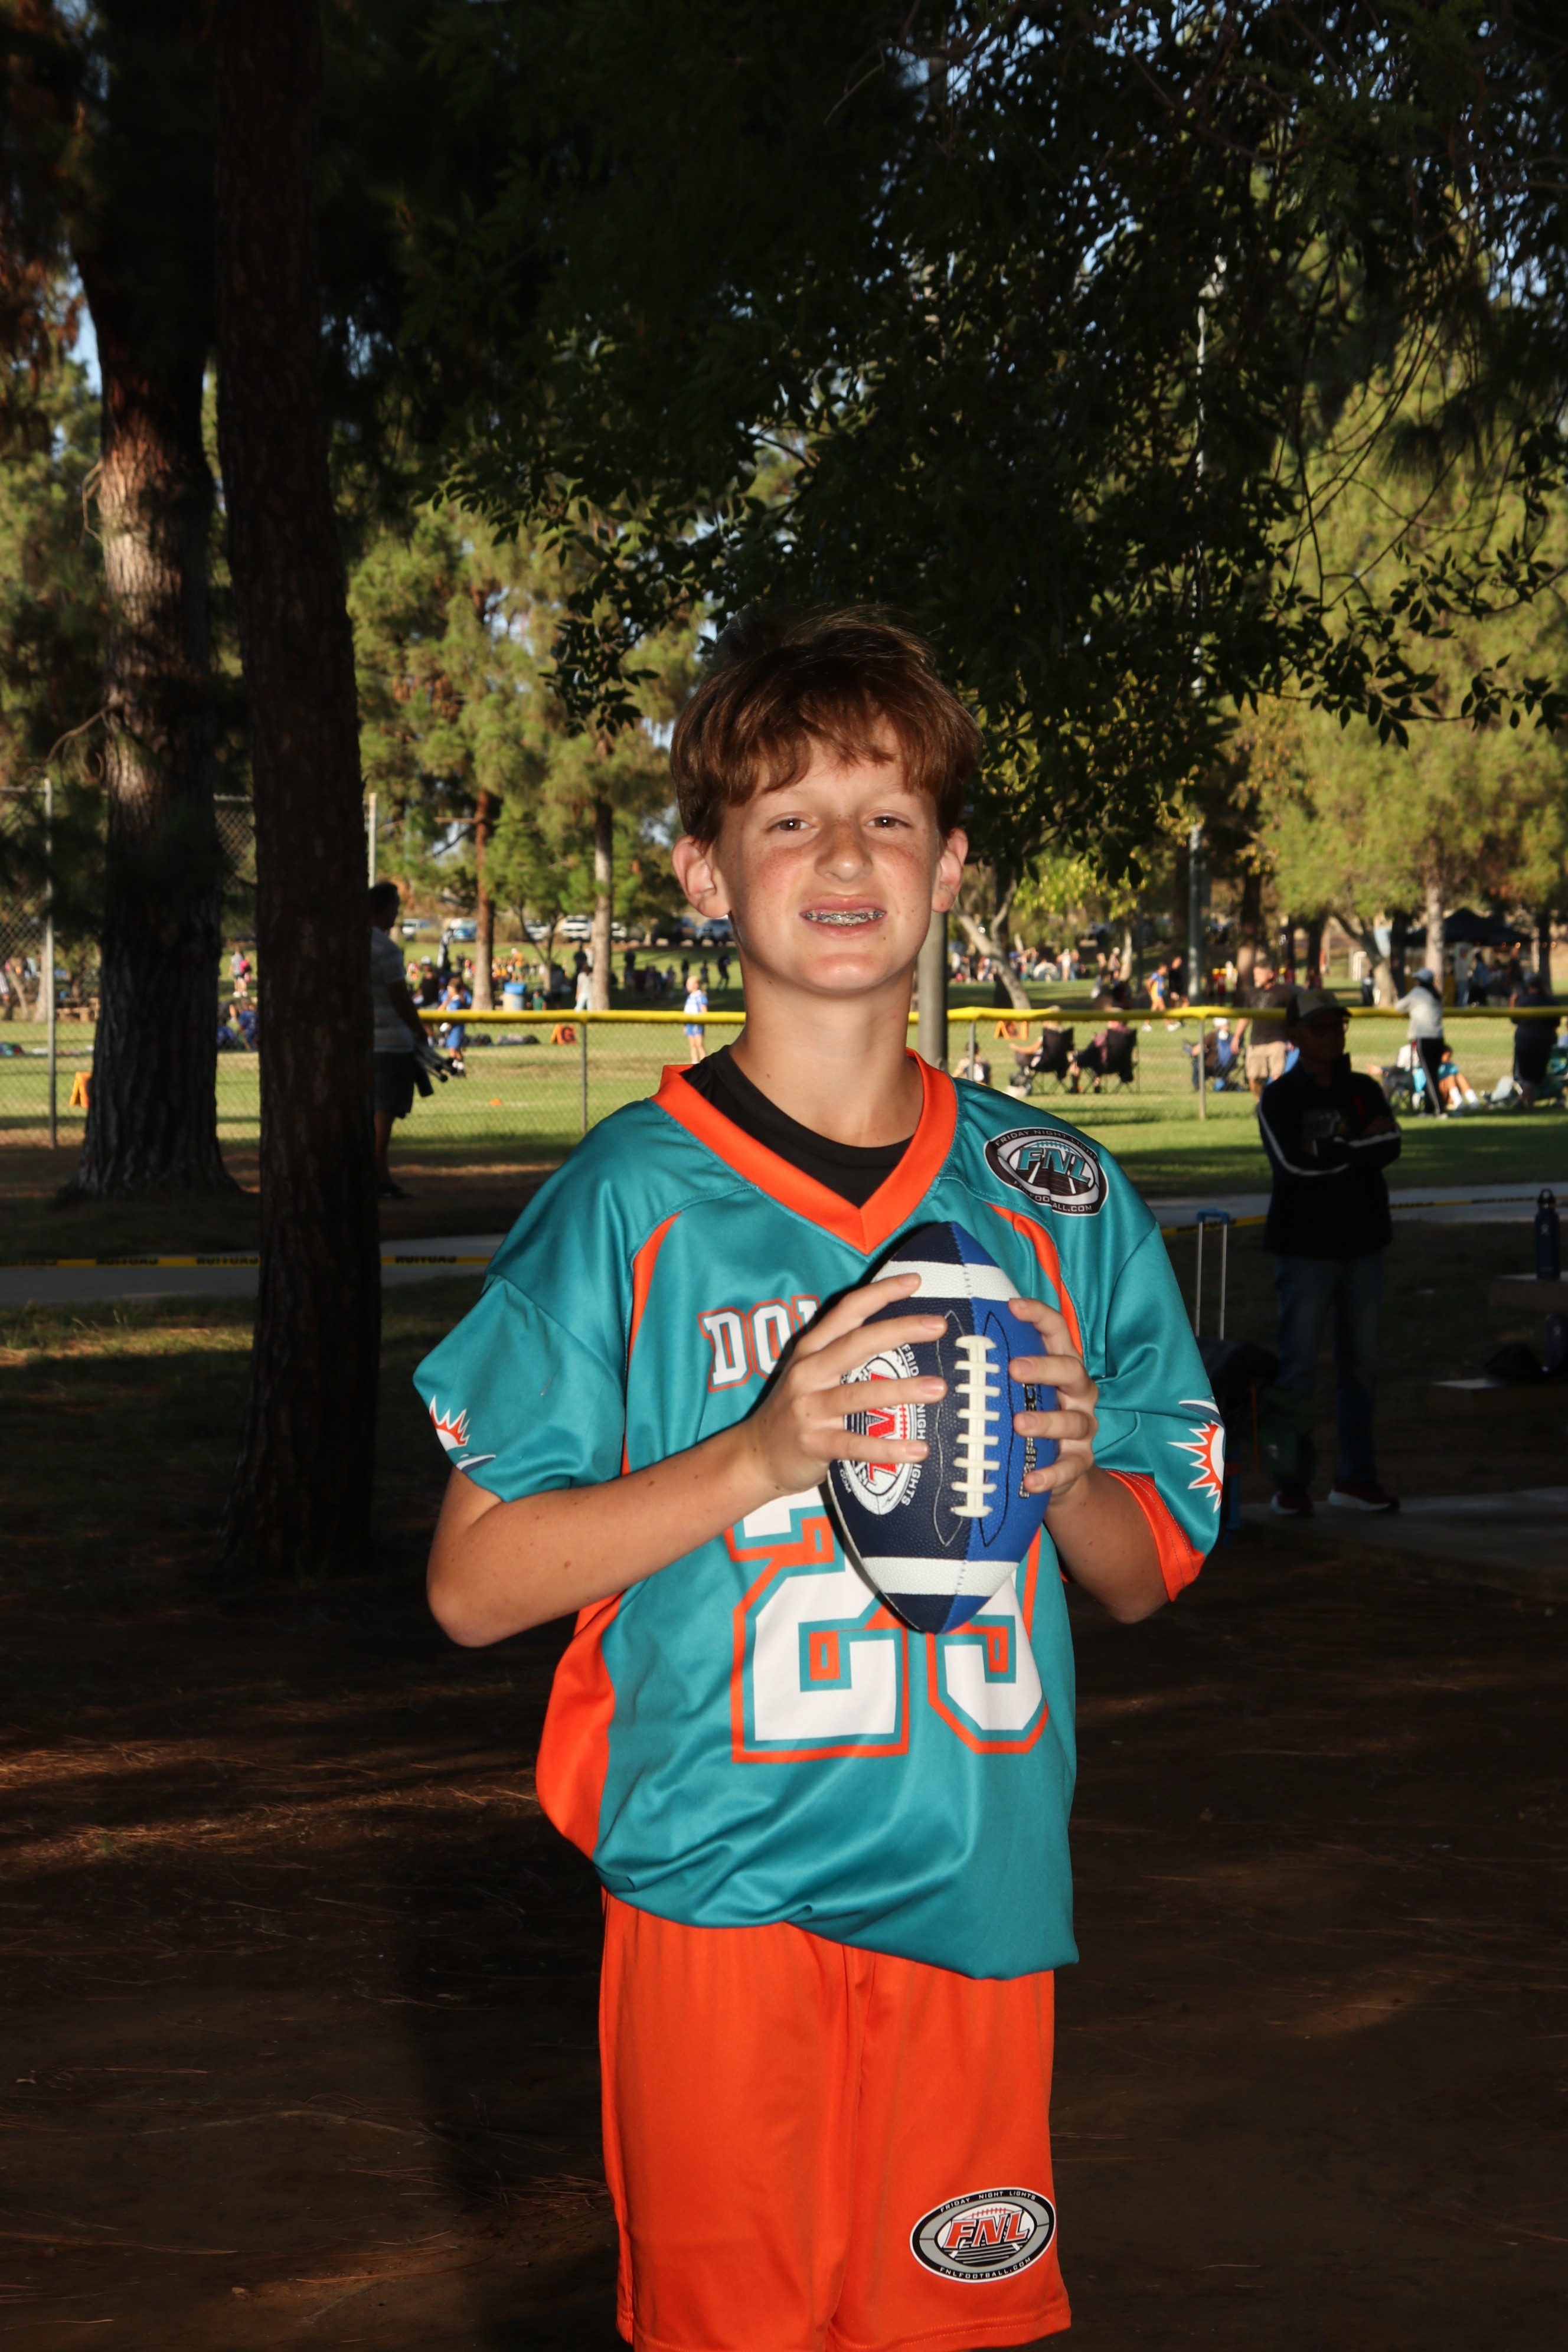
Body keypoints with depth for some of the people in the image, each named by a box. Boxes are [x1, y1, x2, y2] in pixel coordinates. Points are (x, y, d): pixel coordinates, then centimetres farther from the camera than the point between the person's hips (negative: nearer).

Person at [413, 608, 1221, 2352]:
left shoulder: (1057, 1199, 7)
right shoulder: (634, 1200, -4)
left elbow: (1147, 1576, 14)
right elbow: (475, 1583, -6)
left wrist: (1066, 1475, -8)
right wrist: (766, 1454, -17)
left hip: (977, 1884, 3)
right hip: (723, 1888, -3)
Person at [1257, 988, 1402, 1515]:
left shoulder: (1365, 1090, 11)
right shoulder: (1279, 1098, -1)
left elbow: (1391, 1146, -7)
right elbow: (1294, 1164, -16)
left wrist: (1328, 1155, -17)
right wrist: (1360, 1146, -8)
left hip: (1362, 1244, 4)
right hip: (1305, 1248, -4)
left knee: (1361, 1366, 7)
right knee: (1298, 1368, -4)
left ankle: (1355, 1477, 14)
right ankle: (1290, 1481, 0)